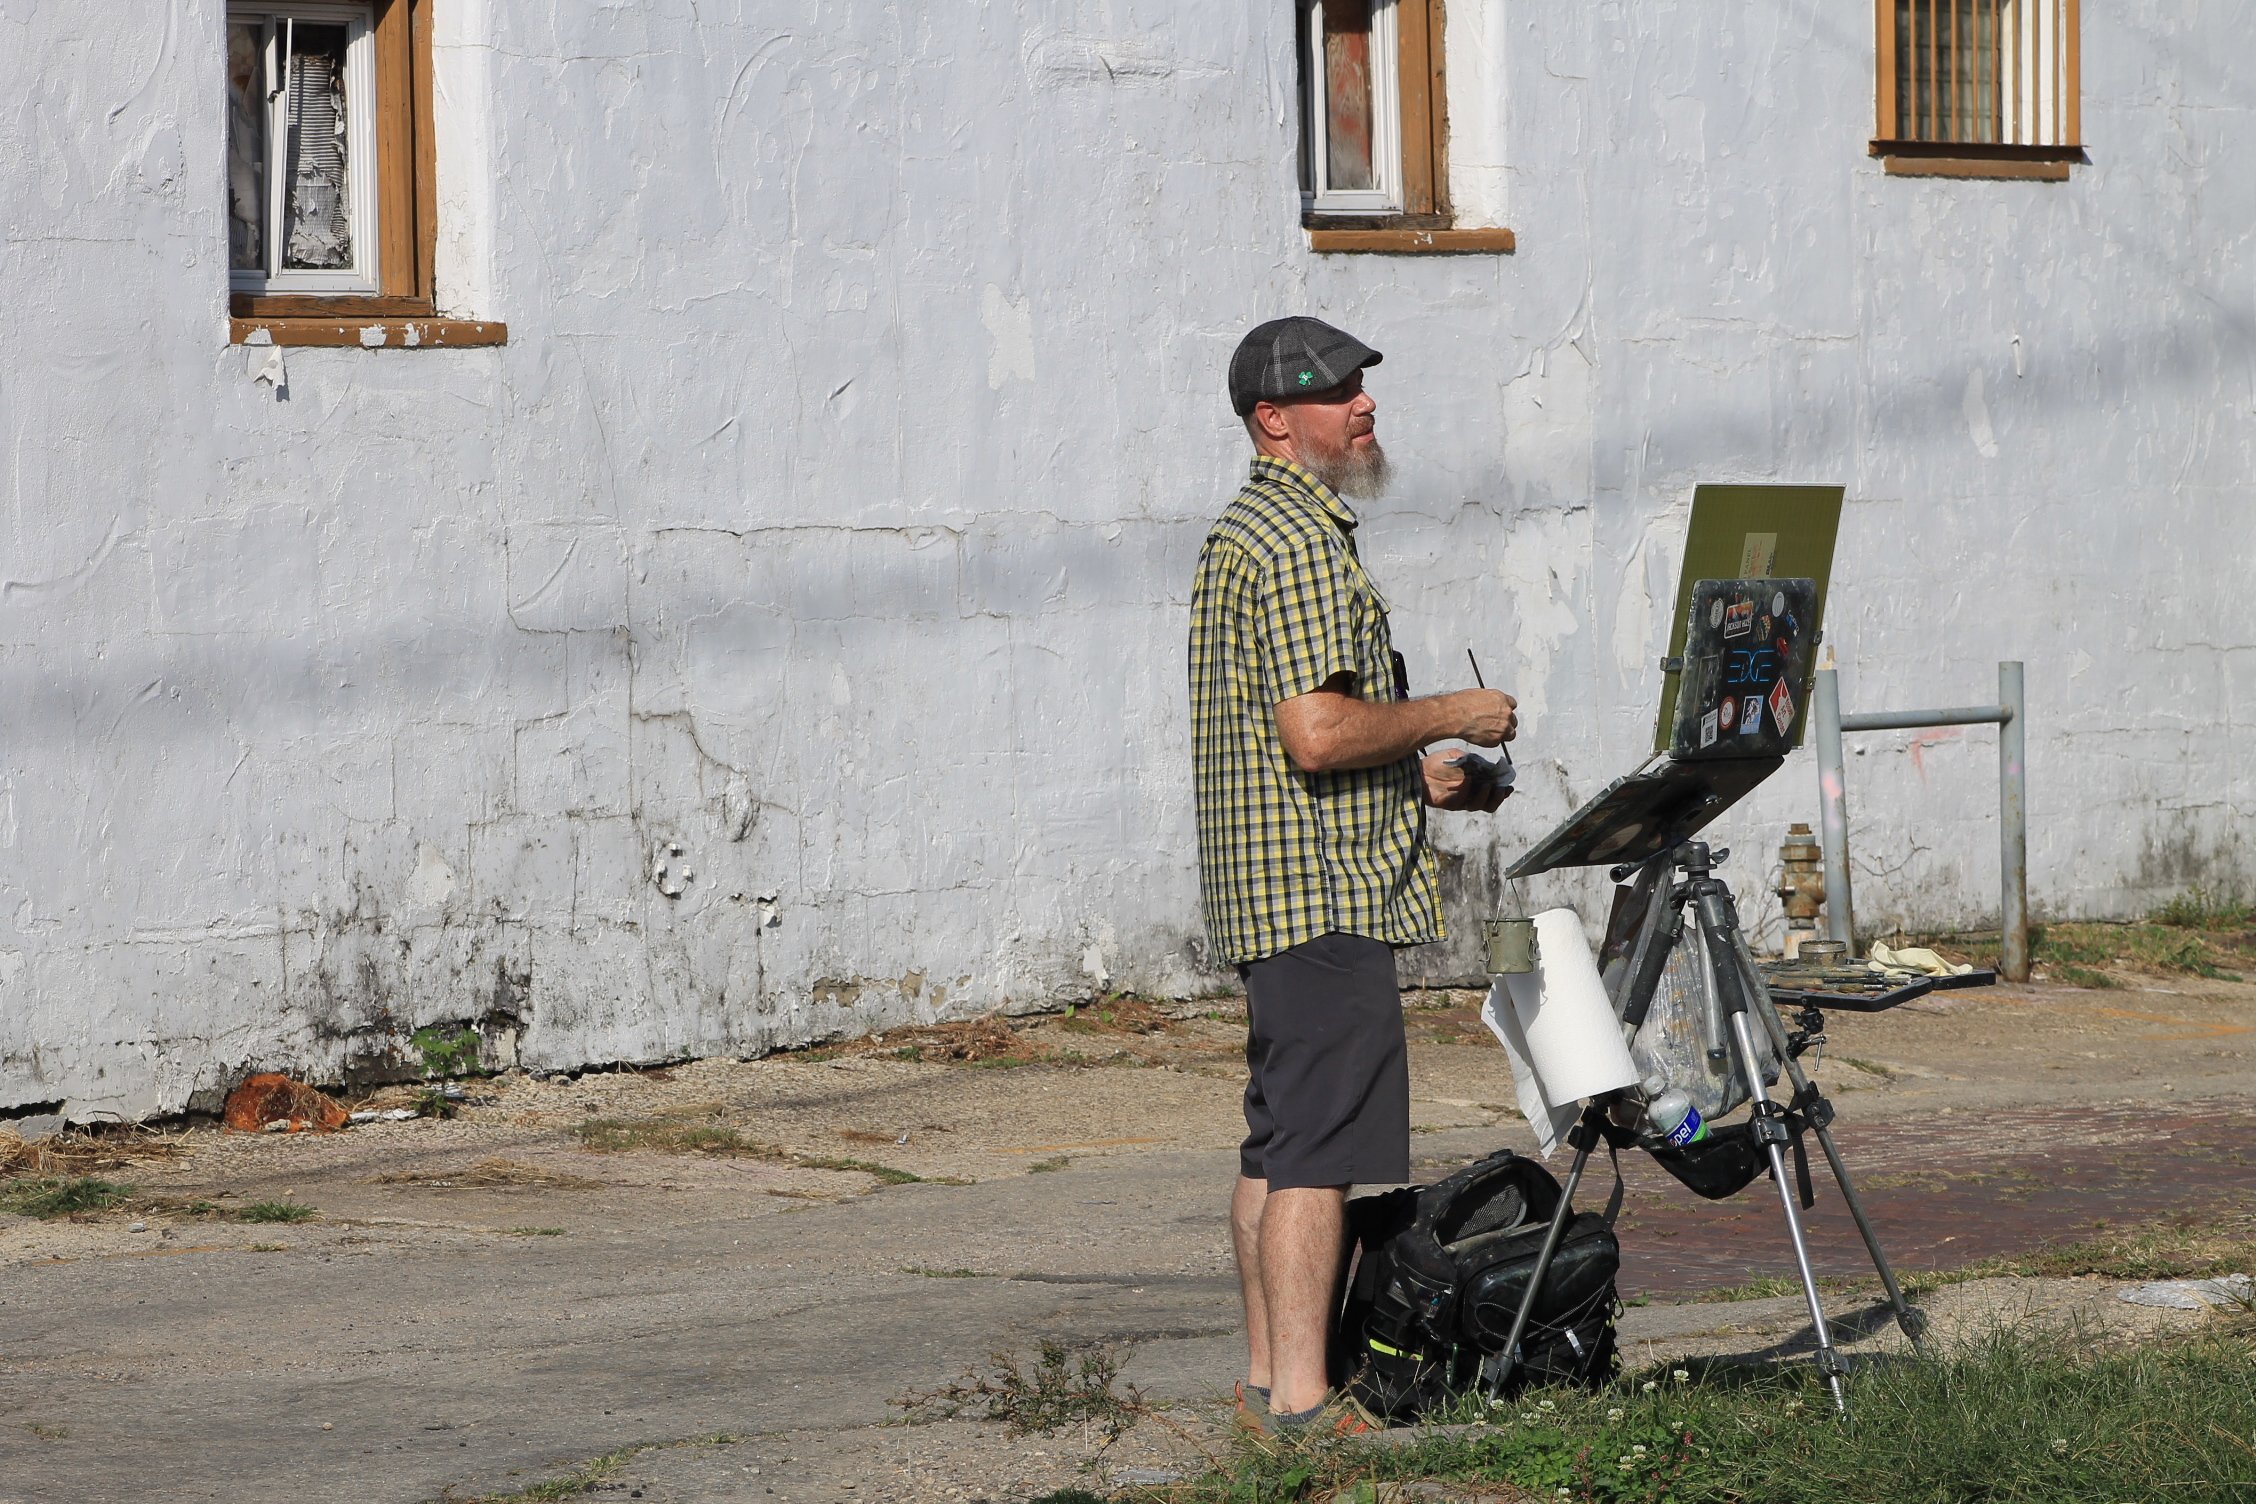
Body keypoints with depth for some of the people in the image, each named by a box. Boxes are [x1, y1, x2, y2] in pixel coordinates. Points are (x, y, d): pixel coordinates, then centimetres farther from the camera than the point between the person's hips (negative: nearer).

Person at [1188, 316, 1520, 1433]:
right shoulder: (1301, 543, -15)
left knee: (1277, 1147, 13)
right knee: (1319, 1150, -11)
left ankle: (1268, 1380, 17)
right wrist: (1454, 717, -10)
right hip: (1326, 889, -11)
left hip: (1261, 884, 11)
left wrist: (1422, 777, 20)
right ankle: (1301, 1401, -12)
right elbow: (1319, 732, -23)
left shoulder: (1244, 530, 20)